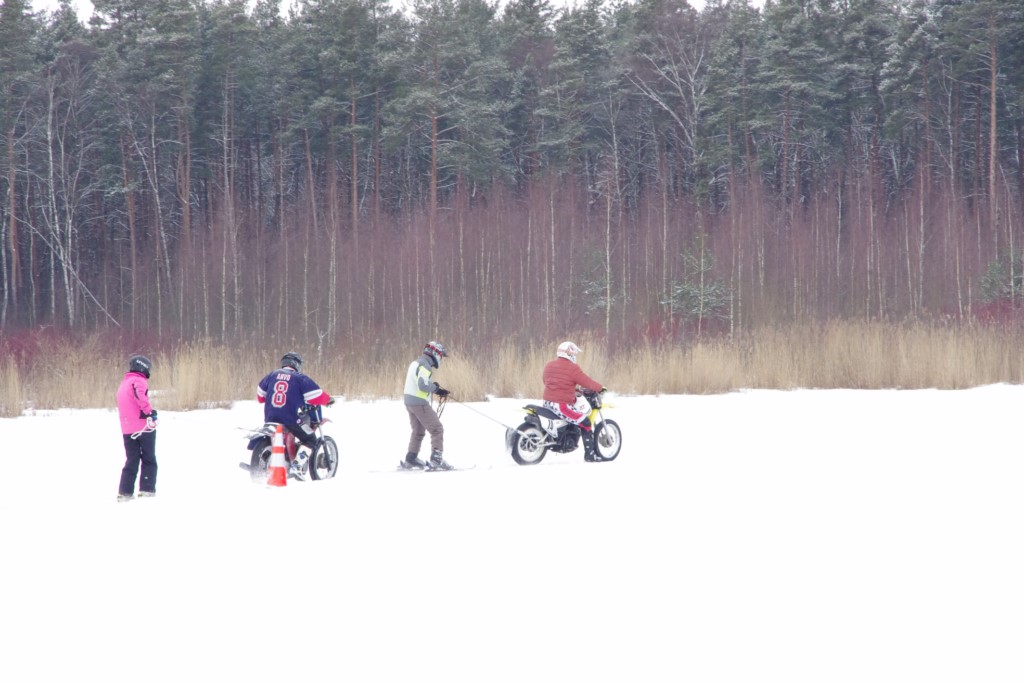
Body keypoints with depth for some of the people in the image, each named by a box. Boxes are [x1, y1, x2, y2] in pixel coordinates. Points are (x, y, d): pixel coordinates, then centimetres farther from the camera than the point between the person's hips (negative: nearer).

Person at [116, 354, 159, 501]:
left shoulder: (123, 384, 19)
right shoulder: (139, 381, -7)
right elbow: (140, 396, -28)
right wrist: (149, 411, -25)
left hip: (127, 430, 7)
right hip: (144, 427, -7)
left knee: (131, 461, 11)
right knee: (149, 460, 4)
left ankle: (125, 492, 4)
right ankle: (147, 489, -1)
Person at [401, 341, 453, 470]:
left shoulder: (416, 363, 15)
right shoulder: (425, 365, -16)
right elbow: (423, 385, -27)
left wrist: (438, 391, 13)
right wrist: (435, 387, -9)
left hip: (409, 401, 10)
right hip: (419, 403, -10)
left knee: (418, 431, 22)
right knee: (437, 429, -6)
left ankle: (410, 459, 25)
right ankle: (436, 459, -14)